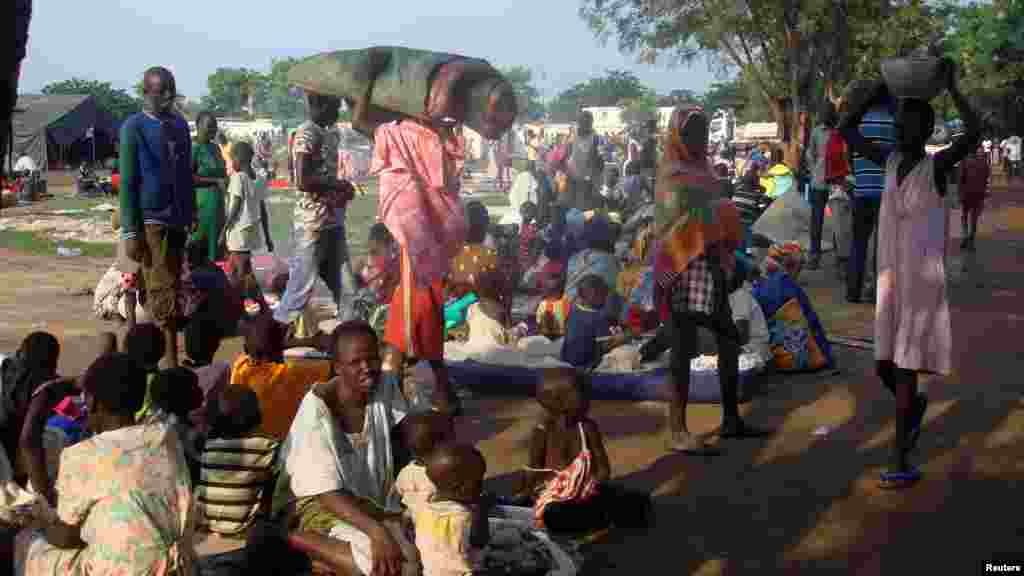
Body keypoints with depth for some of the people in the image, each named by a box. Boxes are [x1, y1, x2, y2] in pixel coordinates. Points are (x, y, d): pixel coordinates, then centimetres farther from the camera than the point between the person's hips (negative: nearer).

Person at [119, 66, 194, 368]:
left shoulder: (180, 124, 12)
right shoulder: (134, 127, -6)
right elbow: (127, 181, -9)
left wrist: (192, 215, 15)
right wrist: (131, 231, -14)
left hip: (177, 220, 6)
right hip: (152, 221, -6)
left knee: (164, 292, 12)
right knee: (166, 296, -8)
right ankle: (170, 363, -5)